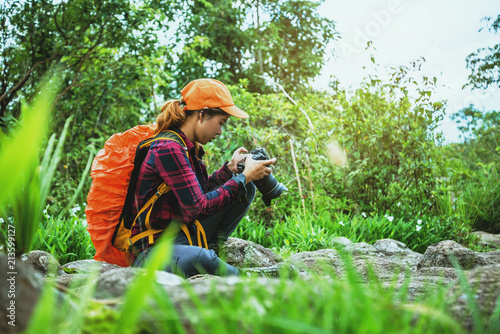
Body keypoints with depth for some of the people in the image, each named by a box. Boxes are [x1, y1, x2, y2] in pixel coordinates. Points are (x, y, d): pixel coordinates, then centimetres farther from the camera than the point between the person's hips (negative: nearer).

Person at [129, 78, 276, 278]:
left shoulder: (188, 147, 9)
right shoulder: (168, 149, -20)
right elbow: (198, 206, -21)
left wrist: (230, 168, 13)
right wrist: (244, 177, -14)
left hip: (183, 236, 9)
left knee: (245, 189, 8)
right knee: (197, 259, -44)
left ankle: (211, 248, -2)